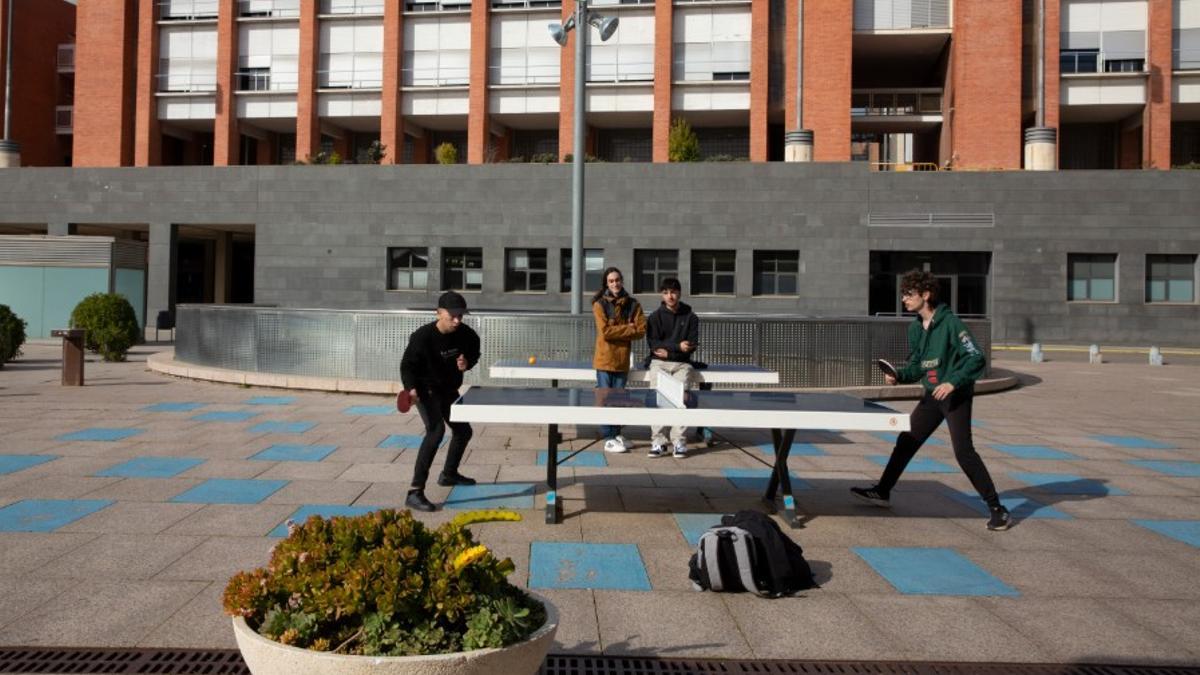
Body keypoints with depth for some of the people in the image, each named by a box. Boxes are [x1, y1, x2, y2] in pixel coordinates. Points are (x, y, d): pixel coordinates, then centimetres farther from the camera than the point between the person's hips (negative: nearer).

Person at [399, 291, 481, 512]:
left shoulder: (465, 334, -13)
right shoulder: (422, 337, -28)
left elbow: (474, 353, 6)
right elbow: (407, 365, -24)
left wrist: (467, 363, -17)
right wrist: (411, 388, -42)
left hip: (449, 390, 7)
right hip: (426, 390, -7)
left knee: (463, 430, 19)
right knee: (436, 430, -29)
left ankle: (449, 474, 47)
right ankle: (415, 492, -30)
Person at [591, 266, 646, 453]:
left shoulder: (632, 304, 7)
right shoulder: (600, 304, -2)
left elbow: (641, 330, -2)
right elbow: (605, 331, -13)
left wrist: (616, 331, -9)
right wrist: (628, 329, -9)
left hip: (623, 359, 3)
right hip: (605, 359, -3)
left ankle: (617, 435, 24)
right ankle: (608, 439, 3)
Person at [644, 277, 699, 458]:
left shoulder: (690, 317, 9)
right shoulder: (655, 317, 8)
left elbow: (691, 346, 2)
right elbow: (653, 343, -3)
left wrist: (669, 351, -9)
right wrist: (677, 346, -13)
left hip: (682, 363, 0)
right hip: (659, 363, 0)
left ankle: (679, 441, -17)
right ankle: (658, 441, -18)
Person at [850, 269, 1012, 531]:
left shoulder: (950, 323, -18)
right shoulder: (916, 328, 5)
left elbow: (976, 359, -19)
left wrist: (953, 383, -28)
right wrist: (898, 375, -6)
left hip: (956, 396, -8)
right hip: (932, 395, 8)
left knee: (963, 451, -13)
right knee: (906, 441, 11)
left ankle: (997, 509, -2)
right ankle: (882, 492, 24)